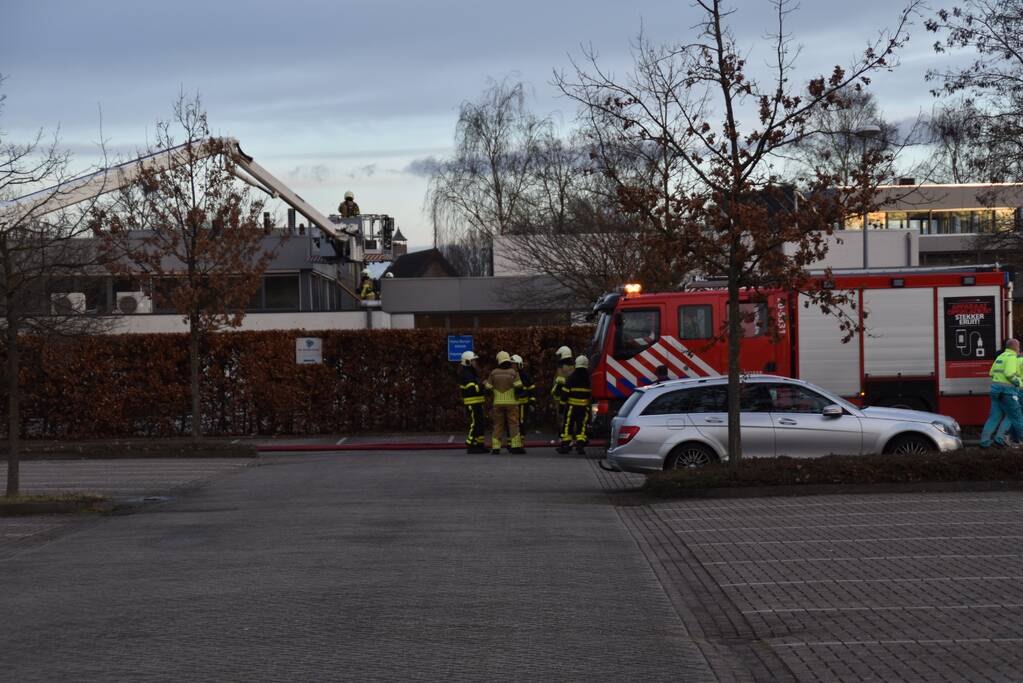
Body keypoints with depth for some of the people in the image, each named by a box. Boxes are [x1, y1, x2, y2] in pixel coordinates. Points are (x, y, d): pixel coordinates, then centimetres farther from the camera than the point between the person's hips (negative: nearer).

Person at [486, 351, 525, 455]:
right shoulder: (513, 372, -6)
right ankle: (516, 446, -8)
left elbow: (488, 387, 1)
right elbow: (518, 385, -14)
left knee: (497, 425, 6)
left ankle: (495, 447, 2)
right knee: (513, 424, 0)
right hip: (511, 402, -2)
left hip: (498, 403, 2)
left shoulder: (494, 373, -1)